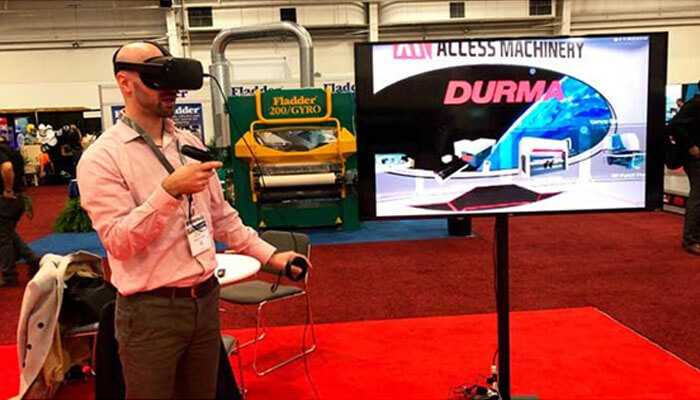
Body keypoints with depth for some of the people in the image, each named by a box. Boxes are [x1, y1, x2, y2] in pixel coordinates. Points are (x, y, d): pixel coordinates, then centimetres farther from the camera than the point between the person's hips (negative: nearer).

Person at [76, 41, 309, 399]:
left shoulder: (190, 144, 8)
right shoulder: (101, 157, -11)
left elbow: (220, 216, 13)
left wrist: (269, 255, 7)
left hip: (205, 299, 6)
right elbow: (119, 242, -19)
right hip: (151, 310, -6)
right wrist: (169, 190, -29)